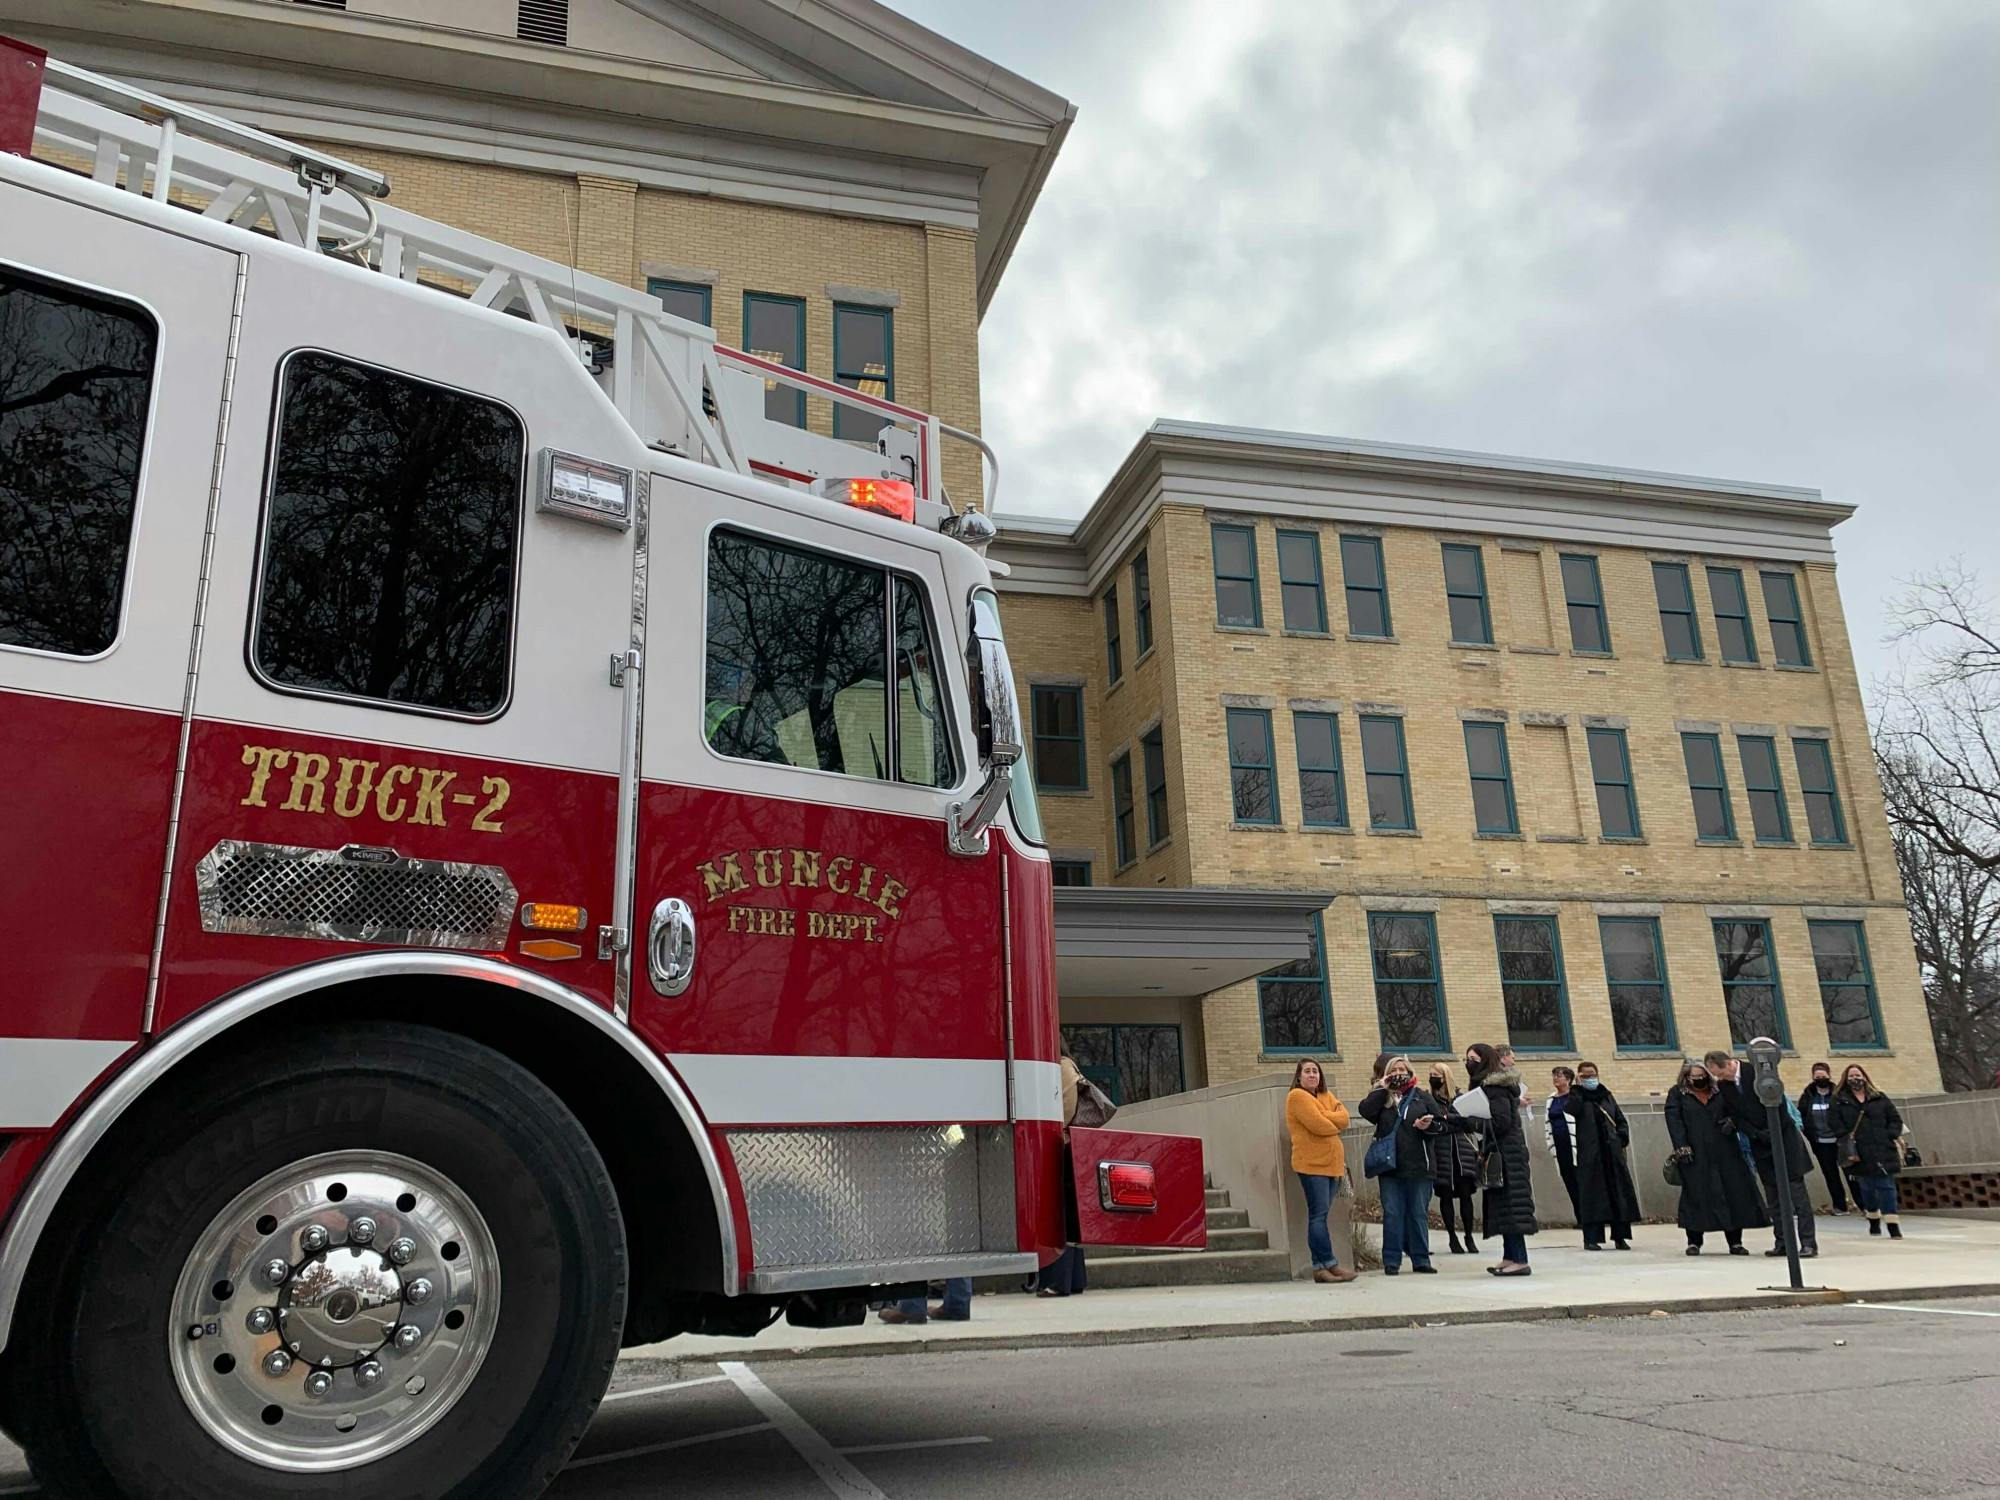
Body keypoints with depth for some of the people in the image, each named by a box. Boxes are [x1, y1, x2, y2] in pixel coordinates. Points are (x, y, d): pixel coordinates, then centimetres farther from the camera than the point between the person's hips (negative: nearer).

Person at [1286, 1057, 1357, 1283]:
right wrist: (1335, 1123, 4)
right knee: (1318, 1215, -8)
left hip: (1331, 1163, 7)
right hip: (1312, 1164, -7)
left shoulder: (1327, 1096, 20)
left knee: (1320, 1216, 7)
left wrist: (1324, 1118, -11)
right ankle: (1330, 1264, -9)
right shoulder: (1297, 1096, -5)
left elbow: (1344, 1118, 4)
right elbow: (1318, 1125, -15)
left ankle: (1320, 1267, 8)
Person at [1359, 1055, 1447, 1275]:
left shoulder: (1422, 1096, 8)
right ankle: (1391, 1261, 7)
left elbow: (1442, 1124, 7)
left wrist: (1428, 1126, -13)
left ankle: (1421, 1260, 14)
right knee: (1392, 1214, 2)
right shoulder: (1381, 1097, 9)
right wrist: (1383, 1088, -8)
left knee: (1419, 1214, 6)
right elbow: (1366, 1111, -11)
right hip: (1390, 1166, 0)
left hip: (1418, 1166, 0)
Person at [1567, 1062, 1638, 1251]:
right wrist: (1578, 1088, -15)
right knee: (1591, 1193, -6)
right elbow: (1572, 1110, -19)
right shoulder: (1578, 1096, 4)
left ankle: (1620, 1237, 10)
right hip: (1589, 1152, -4)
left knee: (1619, 1191, 2)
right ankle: (1591, 1237, -4)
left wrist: (1622, 1138, 2)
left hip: (1612, 1151, 4)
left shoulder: (1607, 1096, 16)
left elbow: (1621, 1120, 19)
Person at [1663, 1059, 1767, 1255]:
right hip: (1695, 1156, -3)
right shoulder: (1677, 1094, 6)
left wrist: (1732, 1122, -6)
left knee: (1733, 1193, 1)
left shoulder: (1720, 1091, 14)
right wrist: (1682, 1148, -14)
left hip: (1725, 1153, 3)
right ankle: (1694, 1242, 7)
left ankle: (1735, 1242, 11)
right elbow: (1674, 1121, -3)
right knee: (1696, 1194, -2)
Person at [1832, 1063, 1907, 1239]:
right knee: (1866, 1188, 7)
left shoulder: (1879, 1098, 8)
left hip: (1883, 1152, 0)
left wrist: (1890, 1136, -4)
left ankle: (1893, 1225, -3)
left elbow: (1896, 1119, 9)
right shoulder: (1839, 1101, 5)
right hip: (1860, 1154, 0)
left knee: (1886, 1186, -4)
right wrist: (1847, 1145, -9)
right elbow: (1838, 1127, 1)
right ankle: (1873, 1220, 26)